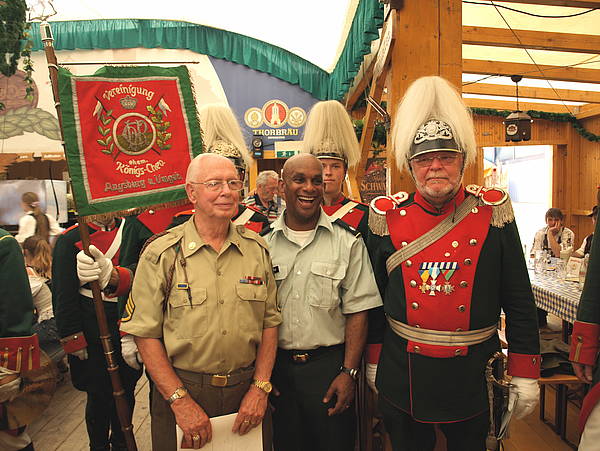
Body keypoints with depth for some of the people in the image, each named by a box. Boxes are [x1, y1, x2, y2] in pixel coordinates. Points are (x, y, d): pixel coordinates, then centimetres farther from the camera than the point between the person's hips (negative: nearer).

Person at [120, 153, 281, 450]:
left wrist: (260, 387, -3)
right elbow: (145, 334, -9)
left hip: (246, 390, 3)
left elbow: (269, 322, 3)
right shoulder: (161, 254, -10)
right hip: (180, 389, -2)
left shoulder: (257, 249, 0)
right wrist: (180, 400, -12)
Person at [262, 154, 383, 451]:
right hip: (276, 367, 2)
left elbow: (357, 311, -5)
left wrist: (348, 372, -9)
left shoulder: (348, 242, -5)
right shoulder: (263, 241, 0)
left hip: (330, 365, -1)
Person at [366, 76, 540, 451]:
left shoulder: (493, 212, -7)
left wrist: (525, 374, -2)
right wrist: (372, 361, 7)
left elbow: (520, 301, -3)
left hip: (472, 375, 0)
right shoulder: (387, 217, -6)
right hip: (402, 374, 1)